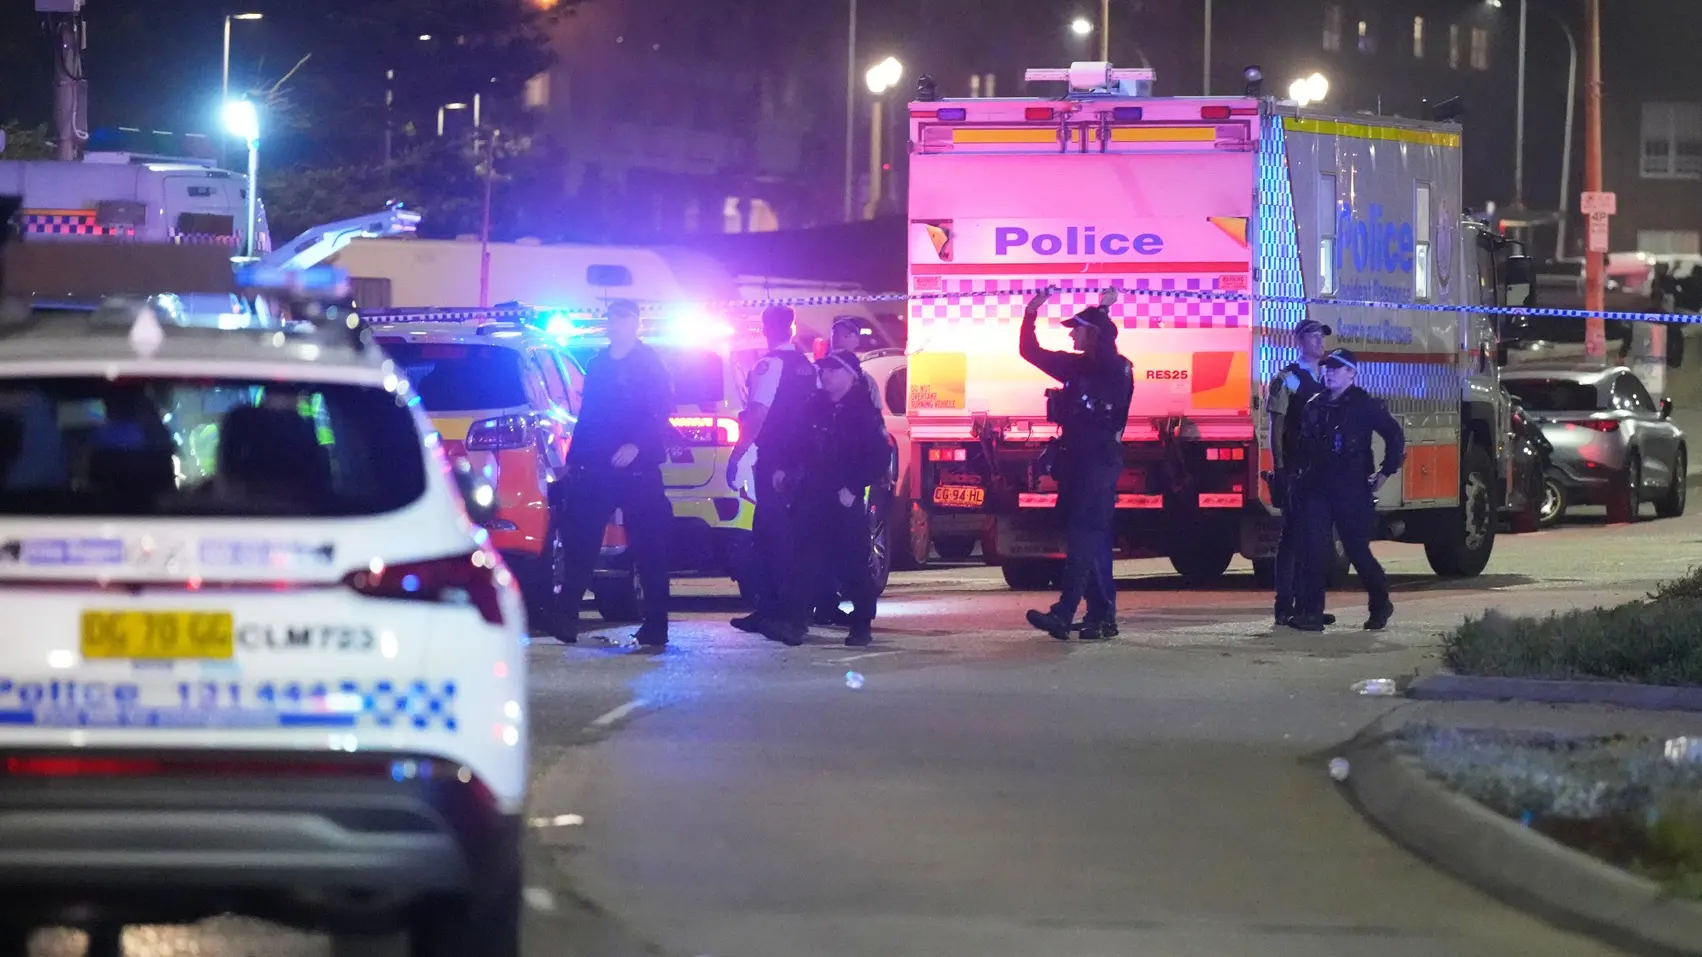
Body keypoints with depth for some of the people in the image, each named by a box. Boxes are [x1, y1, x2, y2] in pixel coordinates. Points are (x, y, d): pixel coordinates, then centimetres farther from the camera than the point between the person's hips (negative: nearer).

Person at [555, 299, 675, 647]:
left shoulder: (649, 363, 1)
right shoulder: (597, 364, 16)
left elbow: (662, 411, -9)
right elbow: (586, 416, 18)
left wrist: (637, 445, -22)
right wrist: (573, 460, 12)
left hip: (637, 467, -5)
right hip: (595, 468, 5)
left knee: (648, 548, -2)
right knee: (580, 545, -2)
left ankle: (655, 625, 2)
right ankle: (566, 618, -1)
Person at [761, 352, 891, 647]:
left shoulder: (864, 413, -4)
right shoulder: (813, 407, 10)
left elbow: (878, 459, -8)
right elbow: (794, 443, 17)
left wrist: (853, 489, -15)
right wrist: (781, 468, 1)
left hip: (845, 501, -4)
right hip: (809, 498, 4)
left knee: (853, 564, 1)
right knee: (804, 560, -2)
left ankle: (861, 625, 12)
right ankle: (794, 620, -6)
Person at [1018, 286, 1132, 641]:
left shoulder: (1115, 368, -7)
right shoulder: (1076, 366, 15)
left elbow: (1105, 349, -29)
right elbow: (1031, 352, 18)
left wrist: (1103, 310, -28)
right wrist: (1031, 314, 7)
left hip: (1100, 461, -8)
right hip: (1075, 459, 8)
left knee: (1084, 536, -13)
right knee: (1091, 539, 9)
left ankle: (1064, 614, -21)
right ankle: (1102, 616, 12)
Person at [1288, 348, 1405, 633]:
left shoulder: (1364, 405, -3)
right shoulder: (1314, 406, 13)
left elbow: (1394, 435, -2)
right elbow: (1302, 445, 21)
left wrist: (1385, 473, -5)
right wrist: (1299, 475, 13)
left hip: (1352, 491, -4)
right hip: (1316, 489, 4)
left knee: (1358, 550, 3)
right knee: (1313, 550, -8)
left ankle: (1380, 605, 24)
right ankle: (1310, 612, -10)